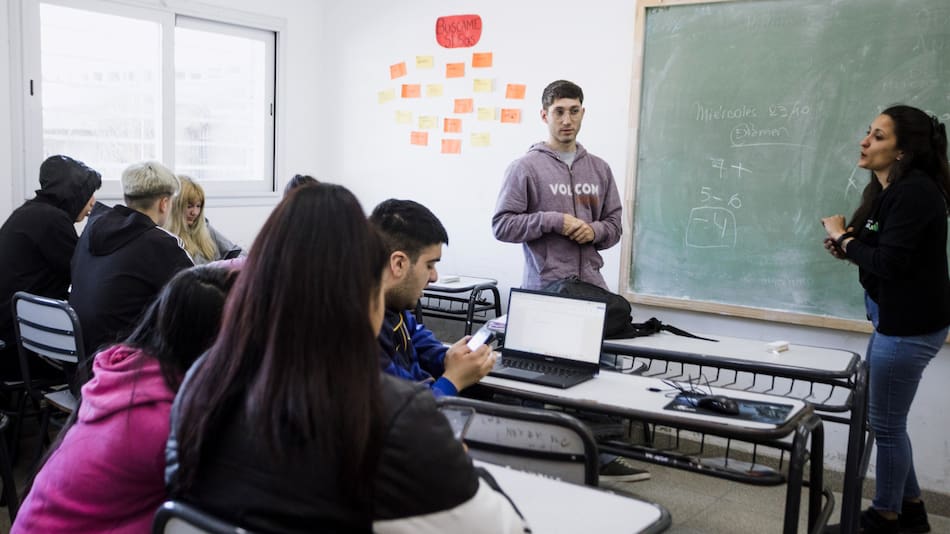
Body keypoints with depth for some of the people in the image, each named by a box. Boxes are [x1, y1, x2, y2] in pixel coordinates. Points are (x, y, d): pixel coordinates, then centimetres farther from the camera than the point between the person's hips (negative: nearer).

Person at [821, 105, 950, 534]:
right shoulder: (889, 190, 10)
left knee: (885, 424, 3)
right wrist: (847, 245, -4)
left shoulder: (915, 192, -20)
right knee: (884, 419, 18)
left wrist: (843, 238, -12)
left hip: (910, 326, -10)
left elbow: (890, 262, -24)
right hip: (896, 319, 10)